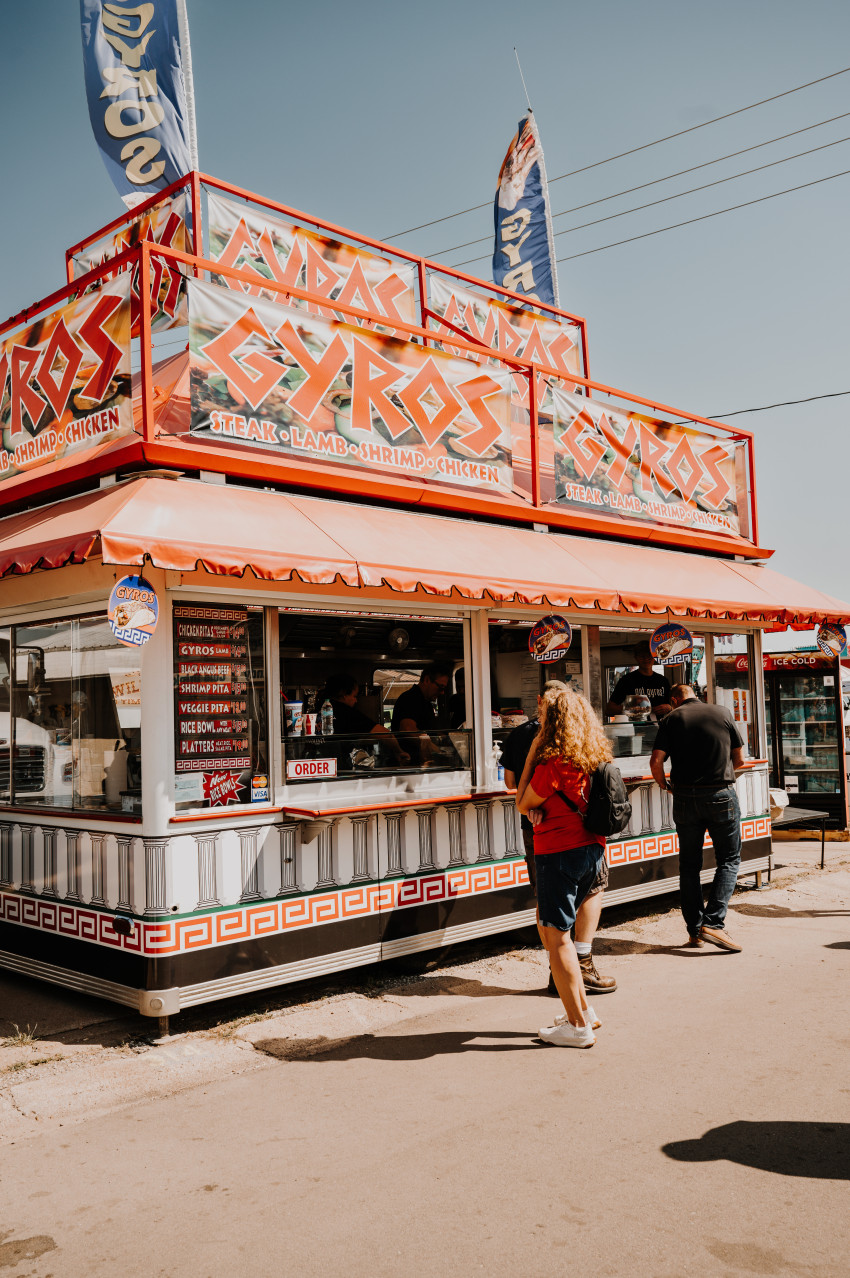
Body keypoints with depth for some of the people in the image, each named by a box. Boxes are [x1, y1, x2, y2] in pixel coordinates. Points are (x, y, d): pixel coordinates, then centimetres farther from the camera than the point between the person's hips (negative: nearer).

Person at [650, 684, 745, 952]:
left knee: (689, 865, 12)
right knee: (729, 860, 9)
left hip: (685, 797, 1)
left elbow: (656, 761, -8)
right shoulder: (722, 713, 4)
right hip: (722, 795, -1)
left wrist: (665, 785, 10)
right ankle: (713, 922, -6)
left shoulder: (671, 719, 1)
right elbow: (739, 757, 10)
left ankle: (694, 931, 13)